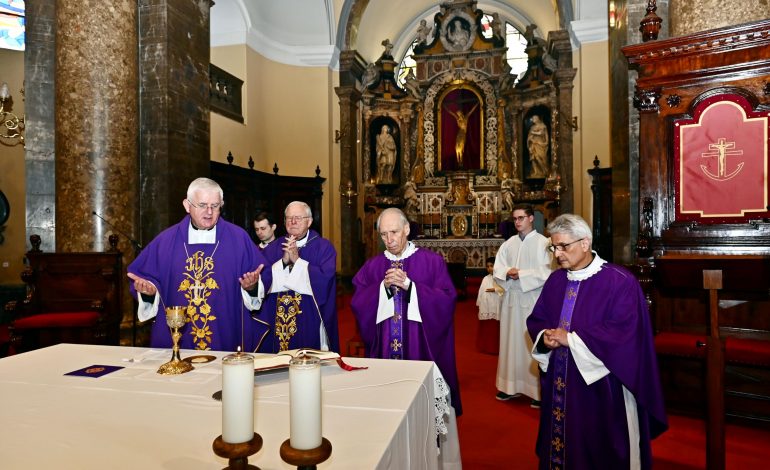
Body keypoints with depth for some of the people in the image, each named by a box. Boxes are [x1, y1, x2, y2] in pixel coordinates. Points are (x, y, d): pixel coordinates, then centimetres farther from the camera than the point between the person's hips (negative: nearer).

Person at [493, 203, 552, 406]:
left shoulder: (543, 243, -6)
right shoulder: (508, 244, 10)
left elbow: (546, 273, -14)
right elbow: (497, 269, 6)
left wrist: (521, 274, -16)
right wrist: (507, 273, -14)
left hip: (534, 300, -5)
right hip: (511, 299, 5)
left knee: (534, 344, 0)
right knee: (511, 341, 10)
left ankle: (538, 389, 10)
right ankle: (511, 384, 21)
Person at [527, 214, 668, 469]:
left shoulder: (620, 282, -12)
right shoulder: (555, 281, 6)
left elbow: (622, 333, -19)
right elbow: (536, 320, 11)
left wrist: (571, 339, -20)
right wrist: (545, 336, -12)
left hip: (601, 388, -5)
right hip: (559, 386, 5)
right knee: (561, 442, 16)